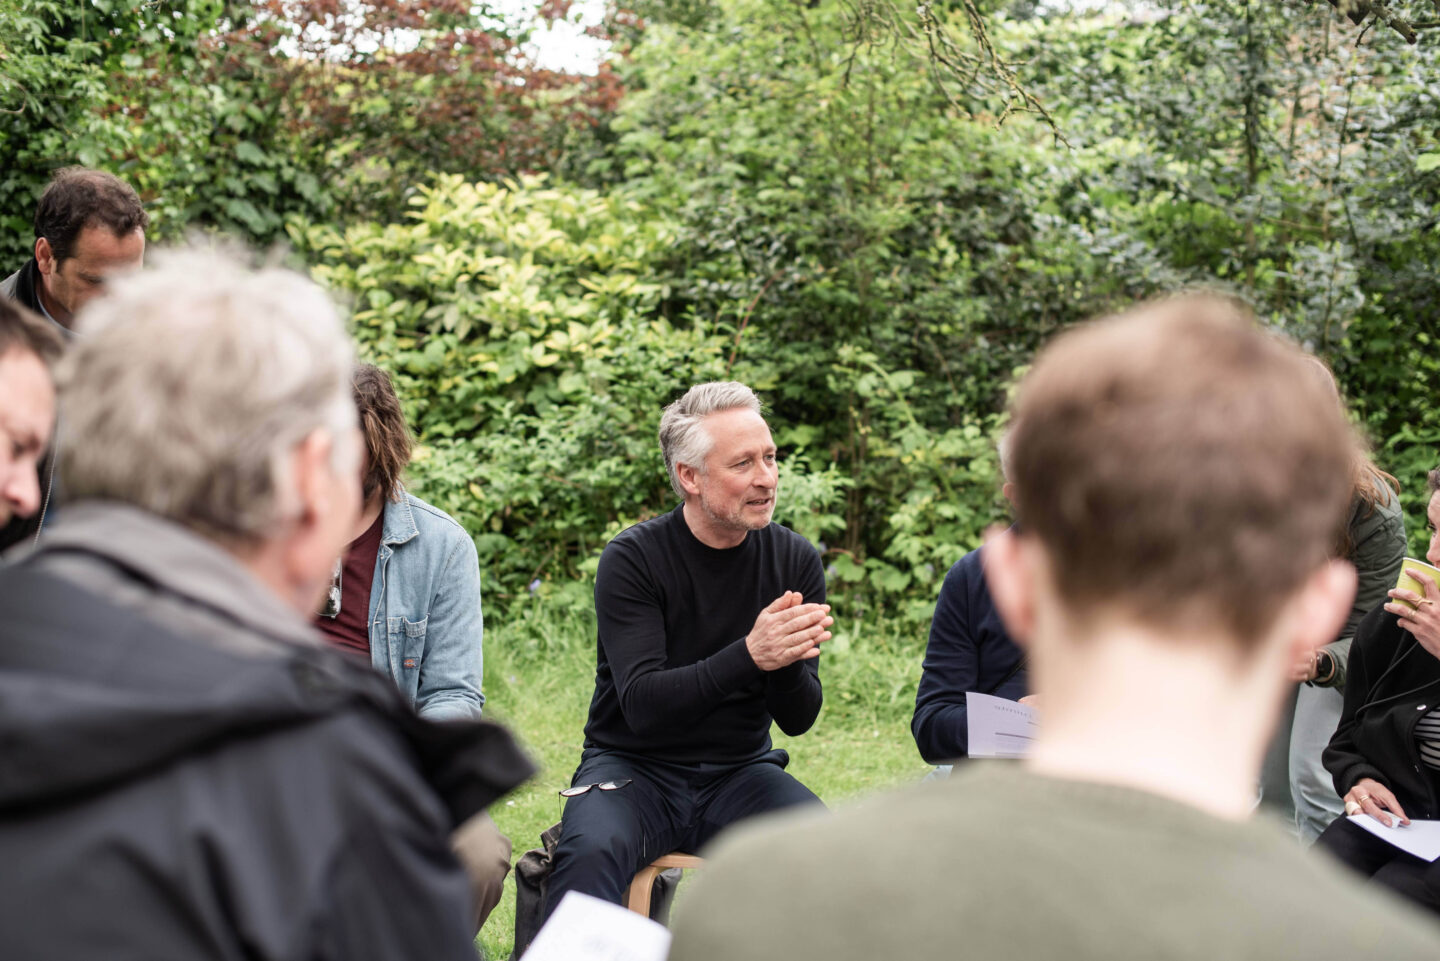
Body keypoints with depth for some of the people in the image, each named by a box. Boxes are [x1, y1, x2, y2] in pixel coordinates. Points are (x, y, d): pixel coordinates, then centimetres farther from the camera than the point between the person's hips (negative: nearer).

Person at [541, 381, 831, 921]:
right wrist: (749, 655, -33)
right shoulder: (632, 559, -10)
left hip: (739, 772, 3)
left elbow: (799, 720, -2)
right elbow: (642, 706, -20)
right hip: (633, 769, -2)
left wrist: (789, 661, -25)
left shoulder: (795, 560, 0)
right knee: (590, 854, -34)